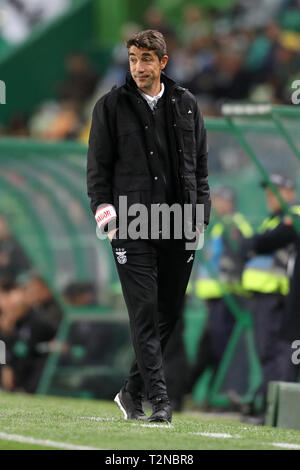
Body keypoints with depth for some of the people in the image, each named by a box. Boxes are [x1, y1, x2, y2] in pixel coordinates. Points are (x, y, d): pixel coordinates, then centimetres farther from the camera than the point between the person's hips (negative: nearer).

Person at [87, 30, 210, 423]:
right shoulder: (111, 107, 2)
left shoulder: (186, 105, 11)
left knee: (168, 314, 7)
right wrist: (102, 205, -10)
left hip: (180, 228, 4)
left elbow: (200, 164, 15)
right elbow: (98, 165, 3)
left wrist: (200, 212, 7)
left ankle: (132, 391, 20)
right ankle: (159, 401, -11)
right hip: (132, 228, -4)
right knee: (145, 314, -10)